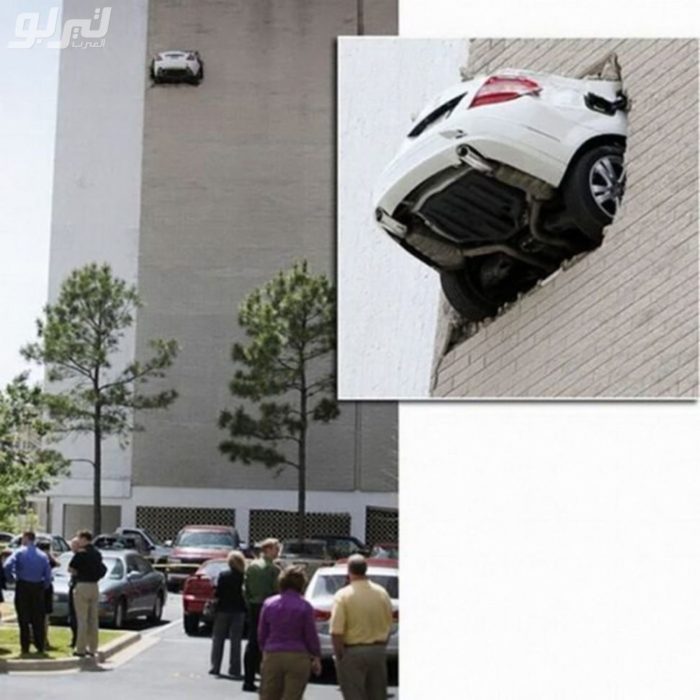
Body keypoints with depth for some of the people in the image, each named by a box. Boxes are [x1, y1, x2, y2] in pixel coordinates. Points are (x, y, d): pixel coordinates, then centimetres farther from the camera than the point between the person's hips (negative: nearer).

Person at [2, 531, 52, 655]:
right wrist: (44, 586, 11)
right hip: (38, 587, 3)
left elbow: (8, 566, -19)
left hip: (23, 586, -2)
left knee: (24, 618, 4)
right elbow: (48, 574, 0)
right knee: (38, 619, 8)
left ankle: (25, 647, 4)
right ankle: (40, 647, 8)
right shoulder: (43, 555, 4)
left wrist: (11, 578, -4)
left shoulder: (19, 552, -4)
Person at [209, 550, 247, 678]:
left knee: (218, 639, 12)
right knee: (235, 640, 6)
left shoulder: (223, 575, -9)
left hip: (223, 610, -1)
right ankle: (234, 670, 5)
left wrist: (215, 599, 9)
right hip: (239, 611, 1)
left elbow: (218, 594, -9)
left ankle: (215, 667, 14)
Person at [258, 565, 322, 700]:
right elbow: (311, 636, -5)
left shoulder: (269, 604, 0)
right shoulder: (305, 606, -9)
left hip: (272, 656, 3)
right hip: (298, 658, -3)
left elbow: (261, 634, 6)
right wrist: (316, 658, 8)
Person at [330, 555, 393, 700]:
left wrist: (339, 657, -7)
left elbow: (336, 632, -17)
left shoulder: (343, 595, -13)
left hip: (352, 652, -4)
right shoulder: (382, 593, 2)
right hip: (378, 651, 5)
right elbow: (388, 627, 10)